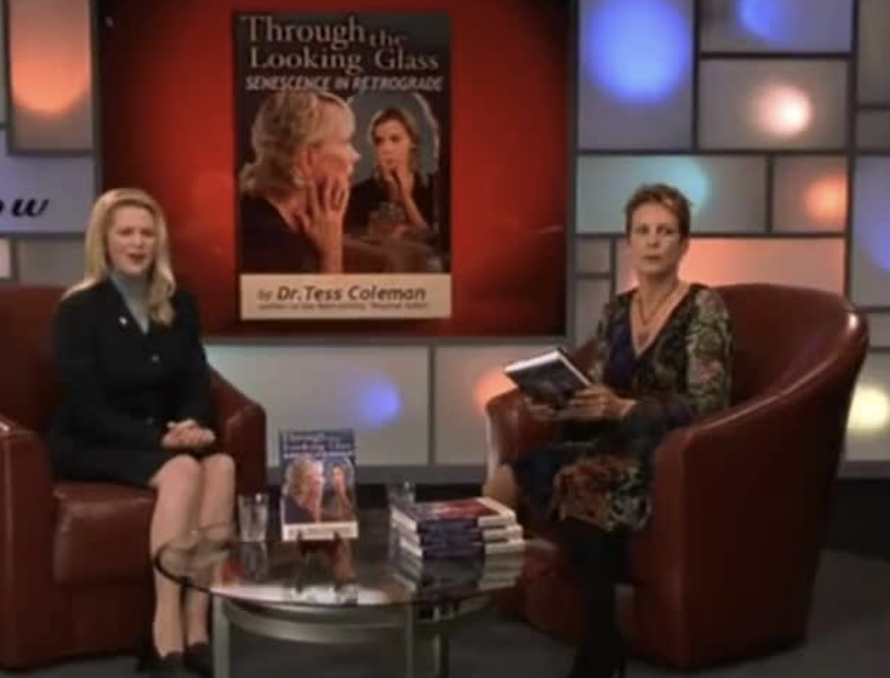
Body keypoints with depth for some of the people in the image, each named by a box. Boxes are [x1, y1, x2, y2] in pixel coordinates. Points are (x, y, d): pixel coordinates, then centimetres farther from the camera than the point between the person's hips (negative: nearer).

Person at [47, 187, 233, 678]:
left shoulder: (179, 305, 8)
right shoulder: (79, 309, -8)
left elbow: (197, 383, 6)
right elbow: (87, 408, -14)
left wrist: (193, 426, -17)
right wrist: (161, 438, -25)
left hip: (164, 439, 5)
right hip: (90, 445, -5)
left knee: (221, 465, -28)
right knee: (181, 471, -34)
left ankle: (196, 626, -28)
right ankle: (167, 635, -32)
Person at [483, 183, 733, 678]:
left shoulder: (704, 307, -6)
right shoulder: (617, 310, 12)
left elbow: (707, 406, -15)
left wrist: (623, 408, -26)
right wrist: (560, 405, -8)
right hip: (617, 447, 5)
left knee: (570, 479, -33)